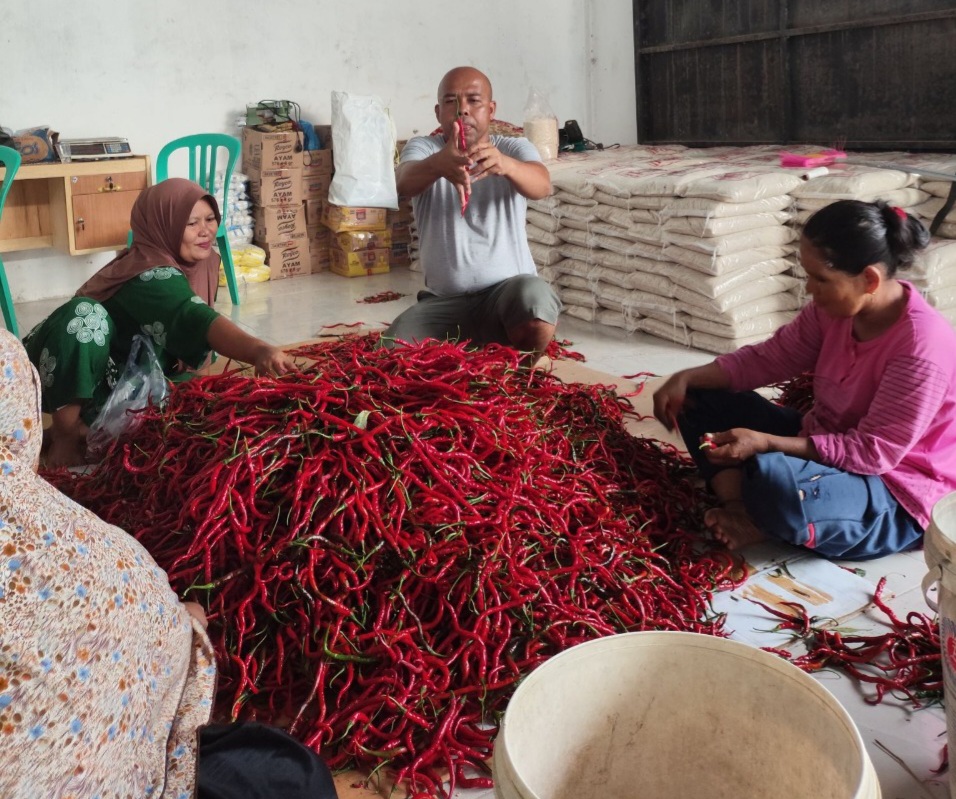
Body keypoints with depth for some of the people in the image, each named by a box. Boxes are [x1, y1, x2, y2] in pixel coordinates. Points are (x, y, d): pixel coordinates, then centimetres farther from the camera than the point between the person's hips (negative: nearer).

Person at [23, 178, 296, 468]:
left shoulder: (204, 260, -5)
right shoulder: (151, 276, -30)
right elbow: (196, 320, -48)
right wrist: (259, 351, -65)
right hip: (67, 371, -6)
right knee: (85, 313, -37)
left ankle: (90, 424, -4)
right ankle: (65, 431, -20)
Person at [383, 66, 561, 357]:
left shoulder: (514, 148, 3)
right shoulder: (423, 147, 4)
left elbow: (542, 185, -21)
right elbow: (405, 183, -21)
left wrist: (504, 164, -45)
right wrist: (438, 165, -46)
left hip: (510, 289, -1)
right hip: (443, 300, 1)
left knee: (534, 298, -35)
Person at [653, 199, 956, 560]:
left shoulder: (922, 346, -28)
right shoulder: (836, 306, -6)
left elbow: (873, 452, -27)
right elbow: (768, 358, 2)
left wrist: (765, 443, -30)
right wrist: (687, 378, -11)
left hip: (897, 495, -8)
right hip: (824, 444, 8)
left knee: (775, 480, -41)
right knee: (702, 398, 2)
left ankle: (761, 521, -6)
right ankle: (738, 509, -16)